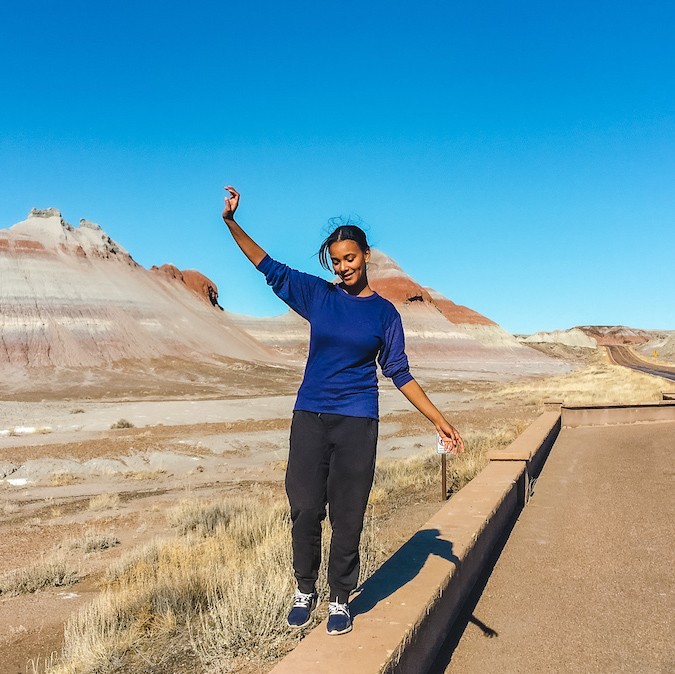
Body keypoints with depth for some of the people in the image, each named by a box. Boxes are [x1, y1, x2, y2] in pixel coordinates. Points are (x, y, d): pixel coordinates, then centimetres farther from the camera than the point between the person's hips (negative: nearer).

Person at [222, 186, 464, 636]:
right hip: (309, 418, 1)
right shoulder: (317, 295, 6)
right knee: (305, 509, 2)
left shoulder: (384, 312, 4)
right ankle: (305, 591, 23)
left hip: (357, 422, -1)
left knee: (348, 516, 3)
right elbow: (269, 267, 8)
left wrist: (439, 421, 1)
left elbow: (399, 373, 6)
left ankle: (341, 599, 20)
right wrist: (232, 222, 2)